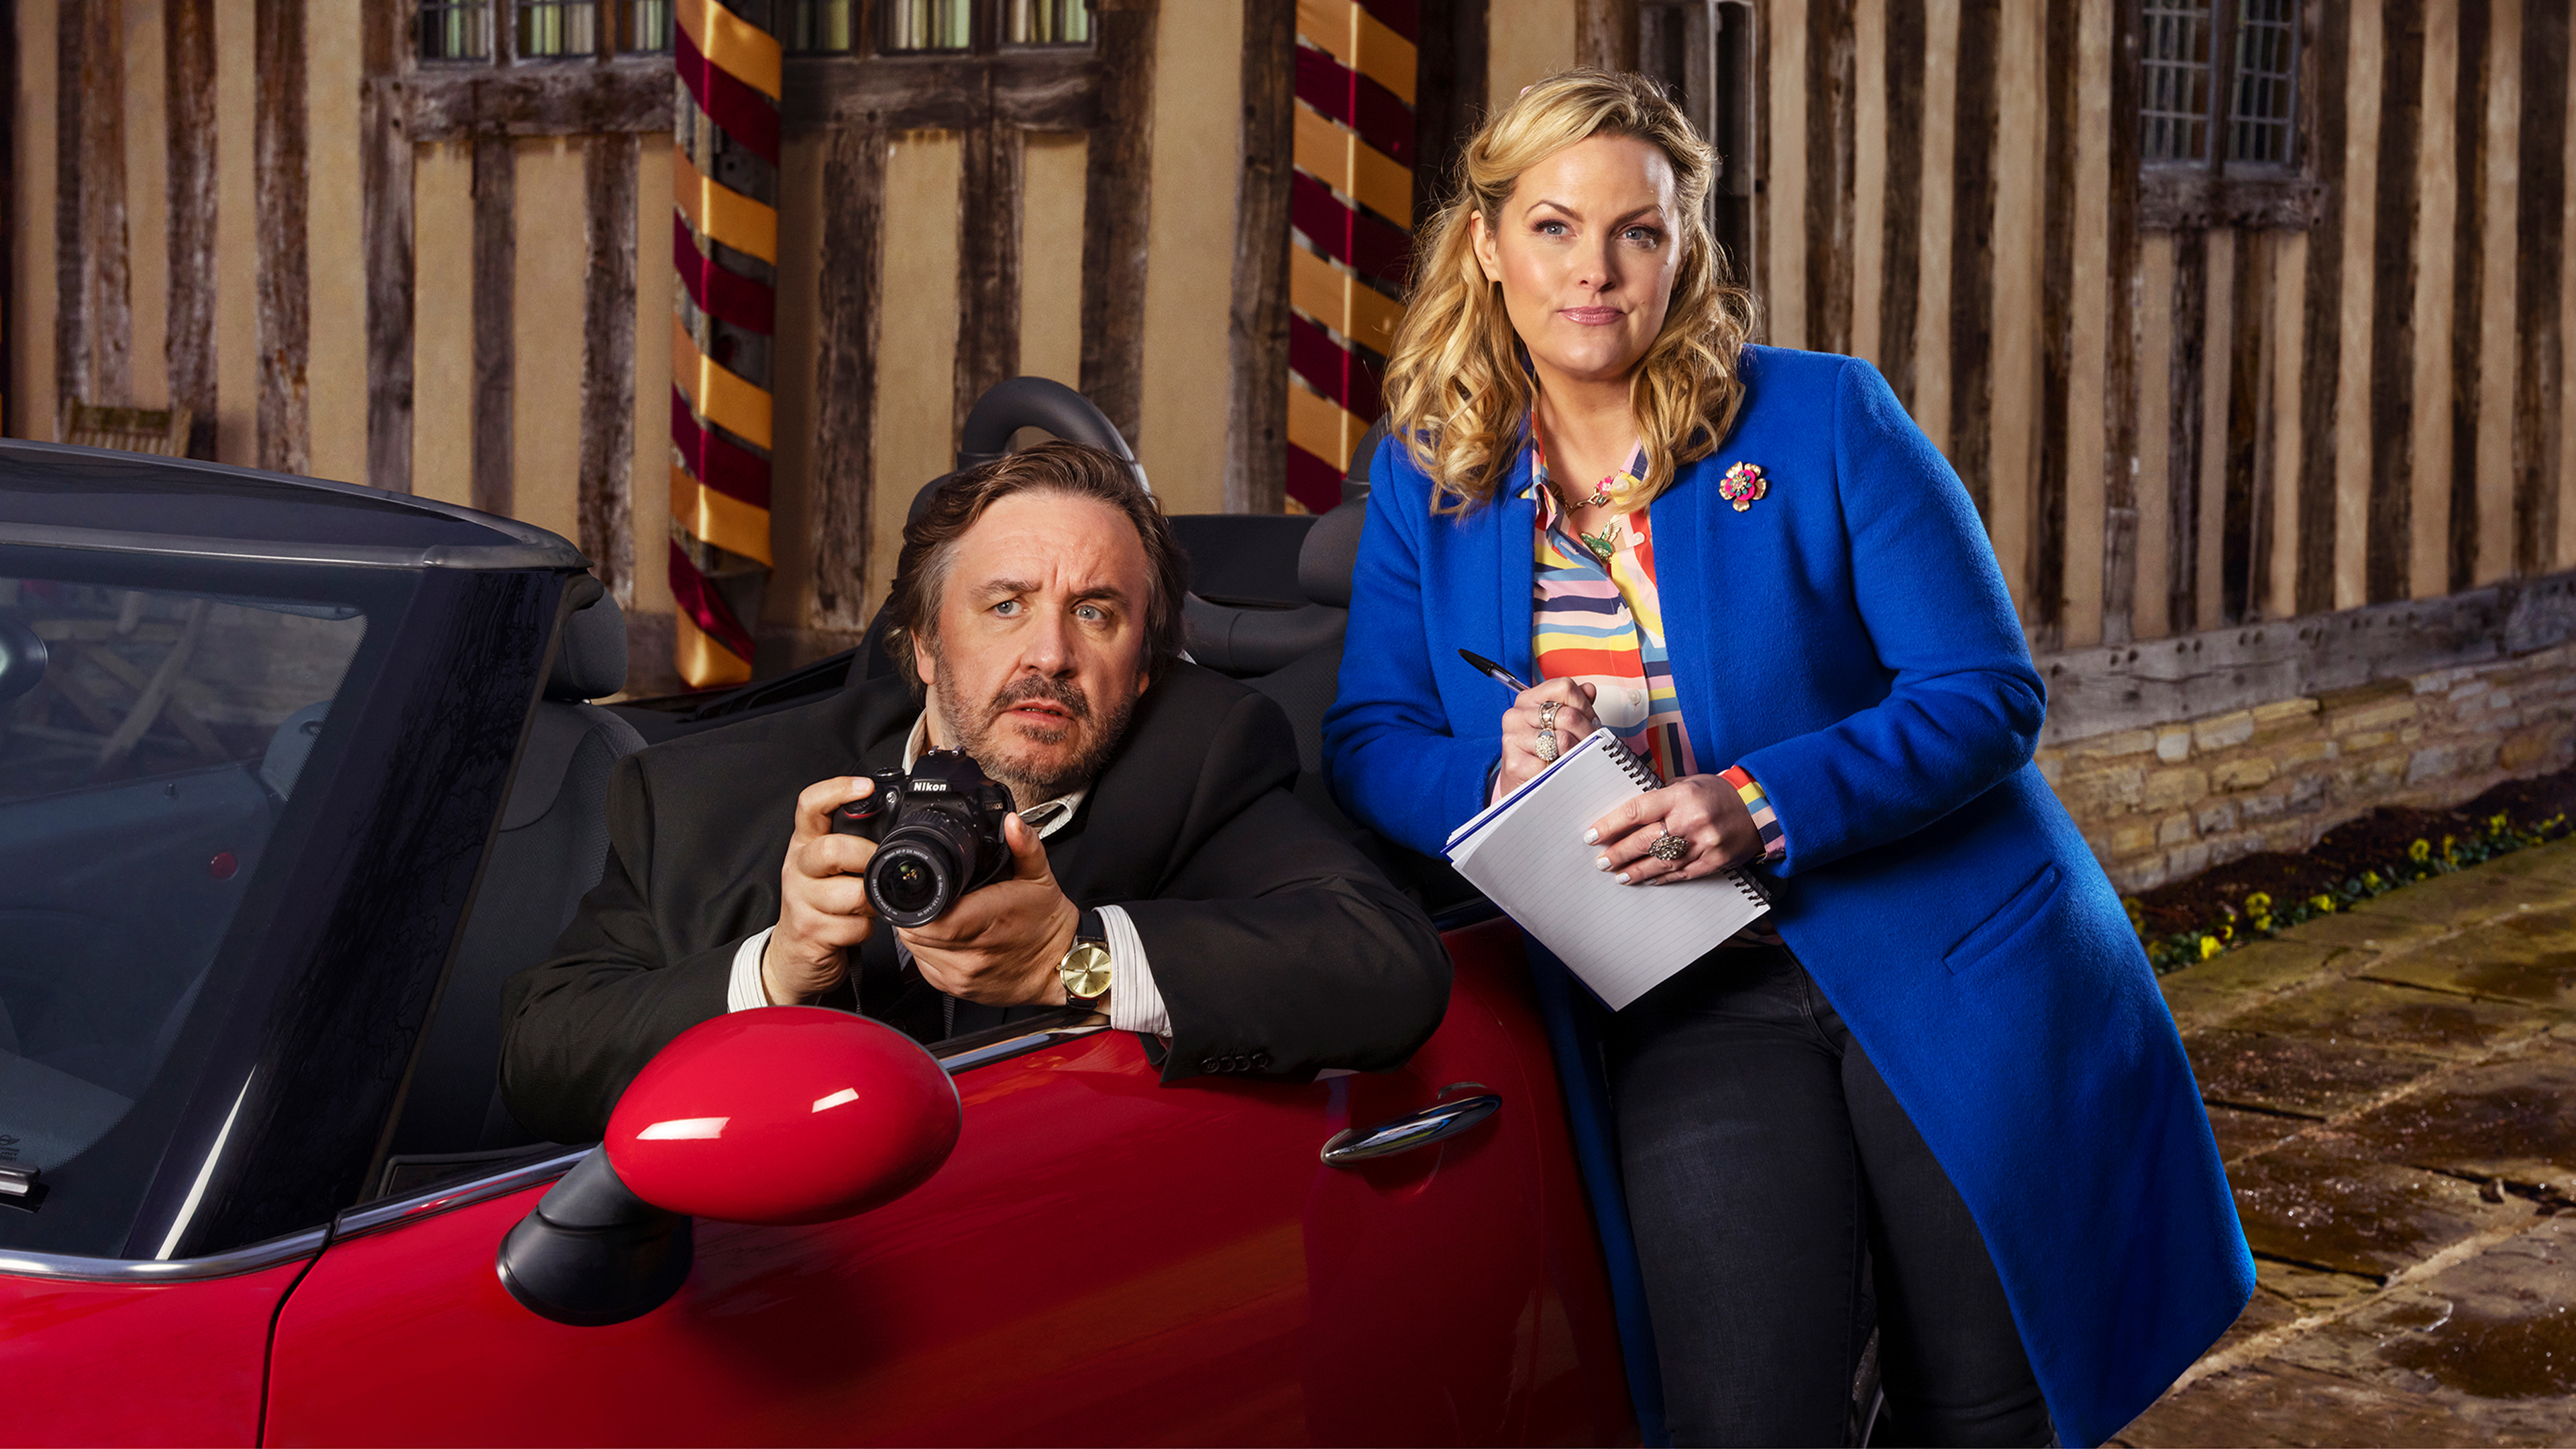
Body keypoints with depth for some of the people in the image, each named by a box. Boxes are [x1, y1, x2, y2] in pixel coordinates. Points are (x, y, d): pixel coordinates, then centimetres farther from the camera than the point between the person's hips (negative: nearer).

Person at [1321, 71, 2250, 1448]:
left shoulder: (1823, 420, -5)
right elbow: (1365, 740, 4)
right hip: (1688, 1009, 1)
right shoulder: (1425, 479, 5)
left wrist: (1763, 805, -24)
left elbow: (1989, 694, -9)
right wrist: (1489, 772, -19)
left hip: (1948, 968, -1)